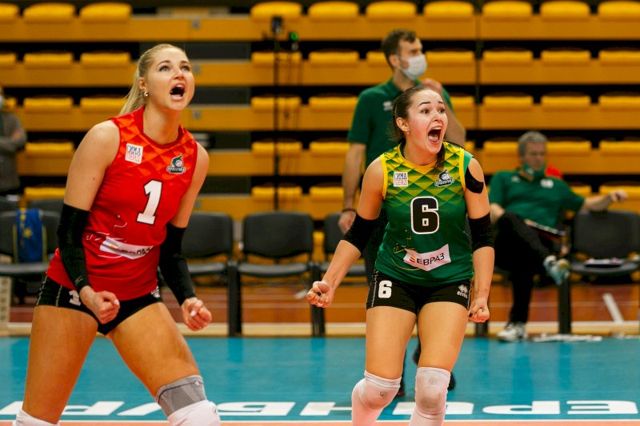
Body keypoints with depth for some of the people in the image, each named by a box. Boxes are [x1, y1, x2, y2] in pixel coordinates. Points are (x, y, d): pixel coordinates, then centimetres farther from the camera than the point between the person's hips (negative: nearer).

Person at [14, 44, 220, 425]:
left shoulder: (196, 157, -1)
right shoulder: (107, 137, -13)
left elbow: (171, 248, 8)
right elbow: (69, 229, -11)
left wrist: (188, 299, -10)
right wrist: (87, 292, -26)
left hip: (139, 296, 4)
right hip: (73, 289, -3)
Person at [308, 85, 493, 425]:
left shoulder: (466, 167, -13)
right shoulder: (381, 170, -12)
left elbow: (482, 238, -5)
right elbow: (358, 235, 1)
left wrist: (481, 295, -11)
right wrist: (329, 282, -7)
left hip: (450, 282, 0)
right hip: (394, 279, 0)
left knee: (432, 389, -16)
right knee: (379, 387, -7)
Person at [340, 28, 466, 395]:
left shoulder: (436, 94, 8)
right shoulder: (372, 99, 2)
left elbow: (459, 142, -2)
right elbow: (356, 154, 2)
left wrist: (441, 103, -13)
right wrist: (349, 207, -4)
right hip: (381, 209, -1)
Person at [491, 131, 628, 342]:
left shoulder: (556, 185, 35)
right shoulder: (503, 178, 27)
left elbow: (587, 205, 34)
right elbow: (493, 212, 12)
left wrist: (609, 197, 14)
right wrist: (518, 224, -8)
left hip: (543, 243, 1)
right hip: (507, 244, -1)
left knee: (523, 261, -38)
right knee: (510, 219, -39)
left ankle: (518, 324, -38)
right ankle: (548, 262, -60)